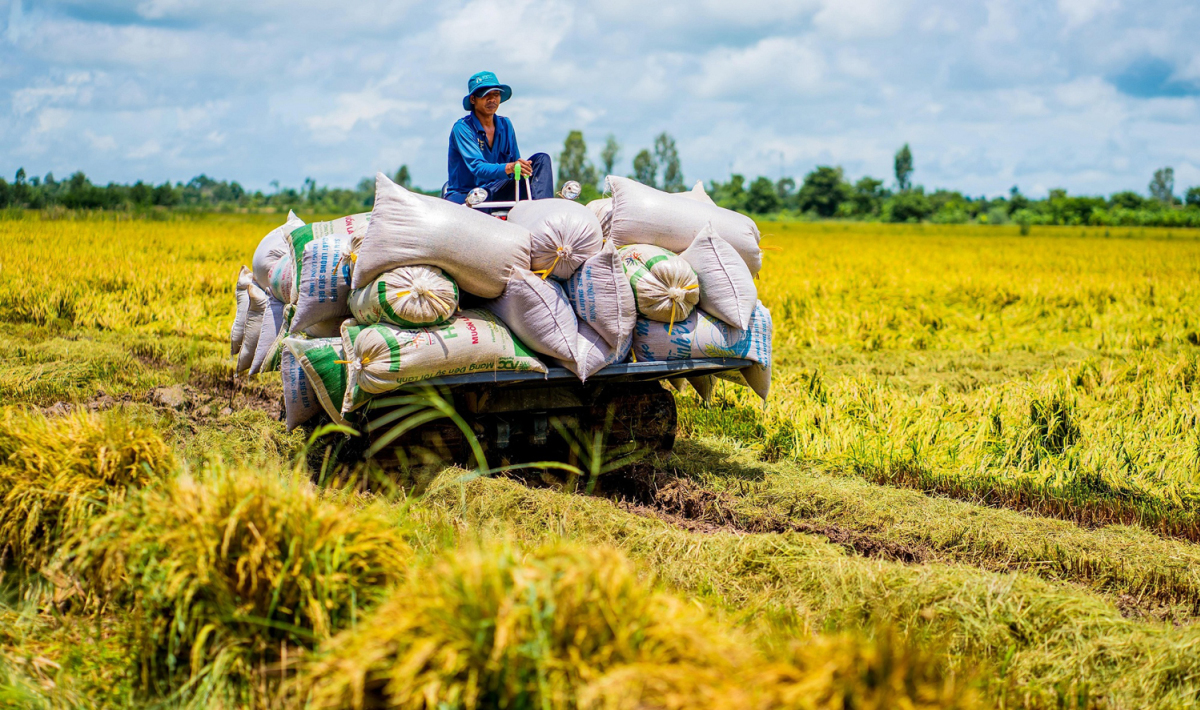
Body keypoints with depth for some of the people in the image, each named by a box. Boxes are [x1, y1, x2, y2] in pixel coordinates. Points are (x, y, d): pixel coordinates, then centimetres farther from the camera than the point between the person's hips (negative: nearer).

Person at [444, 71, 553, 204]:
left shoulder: (505, 125, 6)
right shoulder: (462, 128, -12)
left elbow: (516, 164, 12)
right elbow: (477, 167, -26)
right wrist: (509, 168, -43)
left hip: (496, 192, 5)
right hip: (463, 194, -5)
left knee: (542, 159, -11)